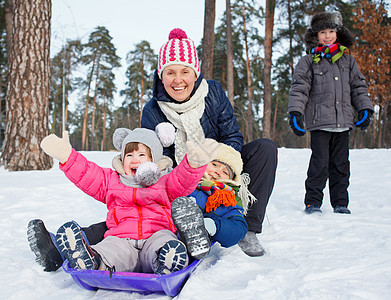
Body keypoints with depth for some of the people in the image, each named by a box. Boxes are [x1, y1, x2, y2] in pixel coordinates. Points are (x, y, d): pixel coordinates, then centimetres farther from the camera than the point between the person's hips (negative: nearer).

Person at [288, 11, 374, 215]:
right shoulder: (308, 61, 4)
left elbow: (358, 86, 19)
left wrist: (364, 109, 9)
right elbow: (298, 89, -1)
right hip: (319, 121, -4)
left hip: (343, 121, 4)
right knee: (320, 163, -7)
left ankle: (340, 203, 18)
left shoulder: (347, 60, 15)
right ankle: (312, 202, 6)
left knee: (341, 164, 7)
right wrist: (295, 112, -12)